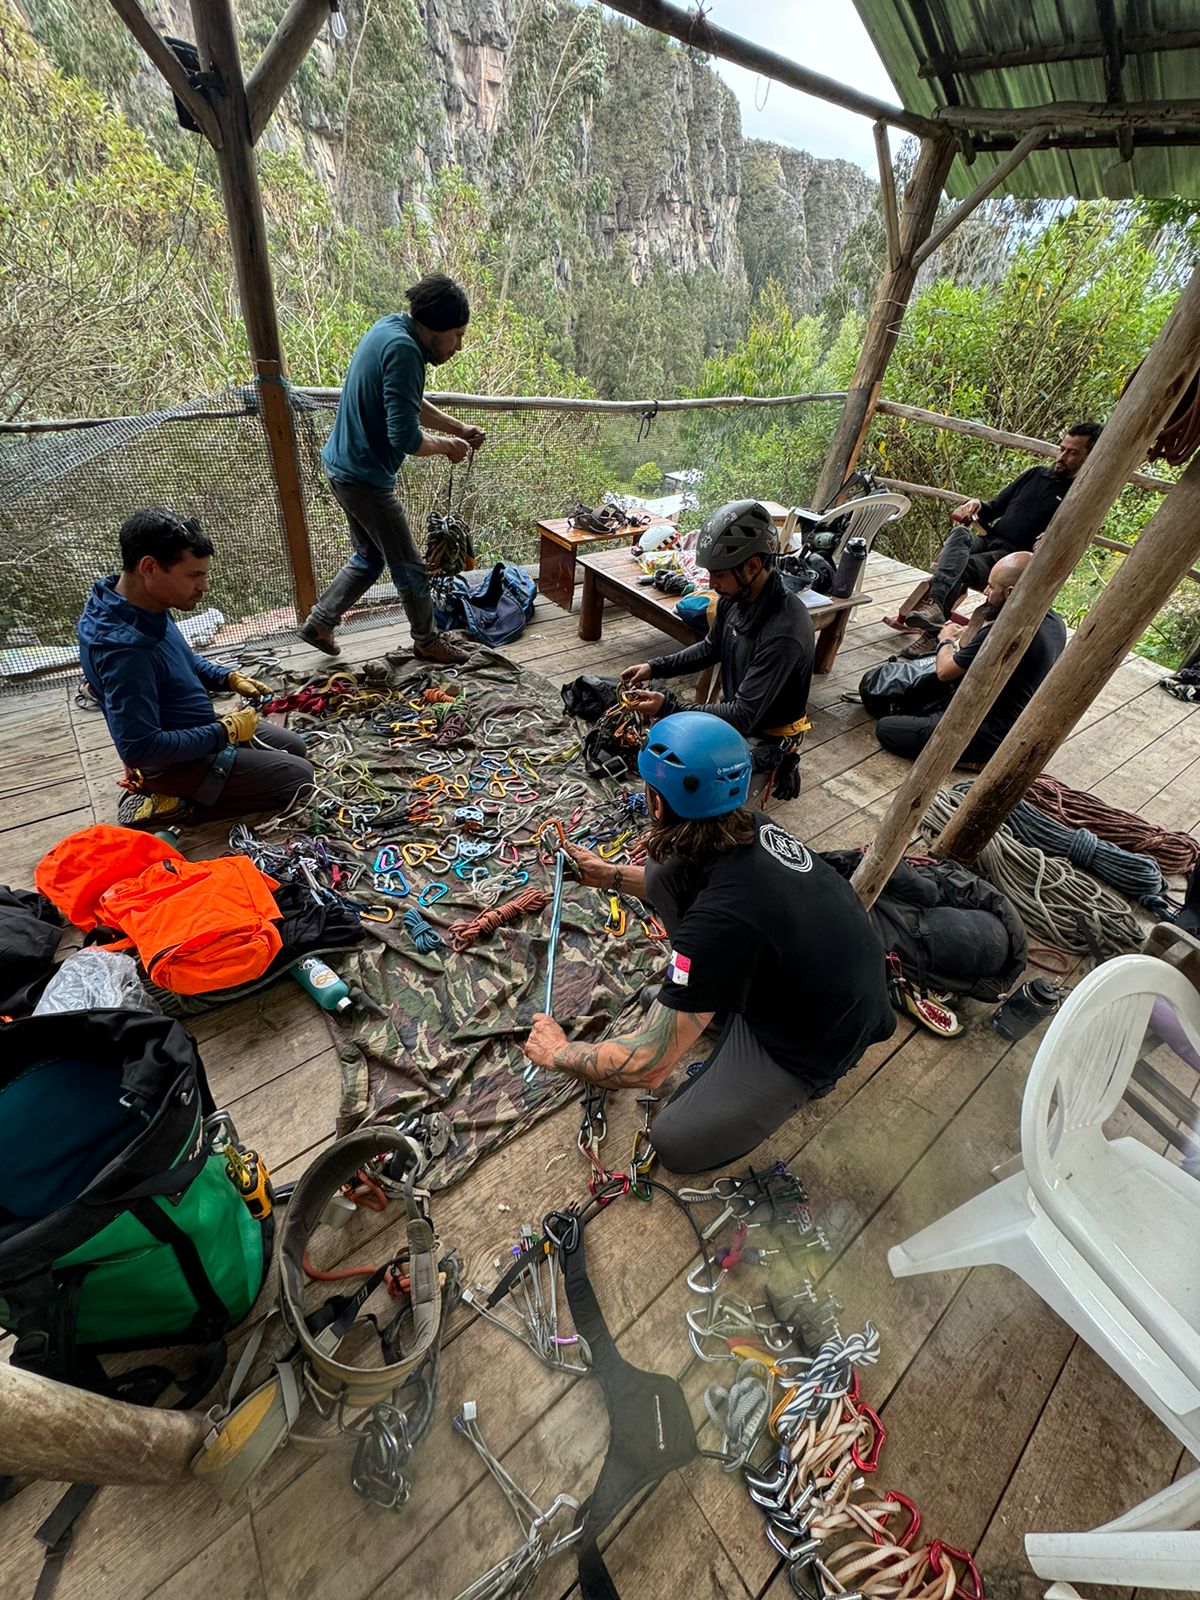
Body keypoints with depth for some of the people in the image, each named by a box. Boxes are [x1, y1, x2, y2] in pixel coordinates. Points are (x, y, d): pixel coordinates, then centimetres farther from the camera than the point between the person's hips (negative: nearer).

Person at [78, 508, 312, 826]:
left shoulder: (141, 606, -5)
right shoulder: (123, 649, -34)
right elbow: (140, 749, -32)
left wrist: (230, 678, -1)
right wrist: (225, 732, -24)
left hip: (195, 731, 9)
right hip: (176, 760, -9)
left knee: (295, 747, 19)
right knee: (298, 777, -6)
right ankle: (167, 806, -1)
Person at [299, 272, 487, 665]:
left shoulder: (389, 327, 9)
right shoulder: (403, 350, -22)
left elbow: (408, 404, 21)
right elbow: (406, 439, -28)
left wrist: (459, 429, 13)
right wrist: (448, 446, -10)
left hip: (343, 465, 10)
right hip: (365, 477, -10)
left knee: (369, 557, 21)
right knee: (408, 566, 4)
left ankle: (318, 624, 29)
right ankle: (427, 641, 22)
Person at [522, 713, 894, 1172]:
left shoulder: (721, 921, -39)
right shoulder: (752, 825, -15)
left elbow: (647, 1066, -30)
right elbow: (695, 880, 11)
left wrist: (557, 1053, -13)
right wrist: (612, 876, 7)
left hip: (813, 1039, -7)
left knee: (676, 1144, 0)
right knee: (665, 875, -5)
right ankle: (719, 1000, 13)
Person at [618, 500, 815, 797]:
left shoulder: (783, 633, -34)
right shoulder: (735, 595, -9)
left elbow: (744, 716, -32)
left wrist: (669, 708, -34)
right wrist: (655, 667, -2)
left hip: (762, 735, -8)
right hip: (733, 711, 8)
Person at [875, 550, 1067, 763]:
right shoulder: (1055, 622, 0)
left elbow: (944, 671, -15)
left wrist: (947, 640, 6)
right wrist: (967, 635, 12)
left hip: (989, 736, -10)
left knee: (885, 728, -8)